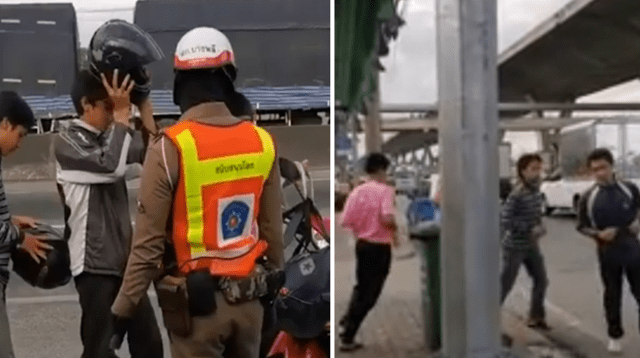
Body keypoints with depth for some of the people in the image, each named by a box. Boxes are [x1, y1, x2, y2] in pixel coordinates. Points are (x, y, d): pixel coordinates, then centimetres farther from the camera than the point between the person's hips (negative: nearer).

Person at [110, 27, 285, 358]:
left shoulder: (169, 148, -16)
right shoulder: (262, 143, -3)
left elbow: (148, 242, -14)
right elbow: (274, 230, 5)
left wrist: (122, 309, -4)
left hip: (197, 301, -4)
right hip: (249, 298, 4)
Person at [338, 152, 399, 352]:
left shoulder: (357, 191, 1)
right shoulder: (385, 190, -14)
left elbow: (345, 221, -4)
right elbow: (387, 218, -28)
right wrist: (394, 231, -7)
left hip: (362, 244, 6)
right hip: (380, 248, -5)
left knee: (361, 288, 26)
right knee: (369, 294, 5)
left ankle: (346, 322, 22)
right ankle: (347, 337, 7)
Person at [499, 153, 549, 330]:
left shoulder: (536, 191, 3)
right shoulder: (517, 194, -21)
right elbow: (505, 219, -25)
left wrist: (539, 228, -2)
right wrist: (530, 229, -23)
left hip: (532, 246, 8)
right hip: (515, 247, -8)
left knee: (541, 281, 12)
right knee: (505, 285, 0)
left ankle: (536, 317, 29)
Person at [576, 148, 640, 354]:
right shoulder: (588, 198, -7)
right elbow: (581, 226, 1)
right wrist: (598, 234, -18)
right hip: (608, 255, 0)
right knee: (612, 297, 11)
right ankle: (615, 335, 28)